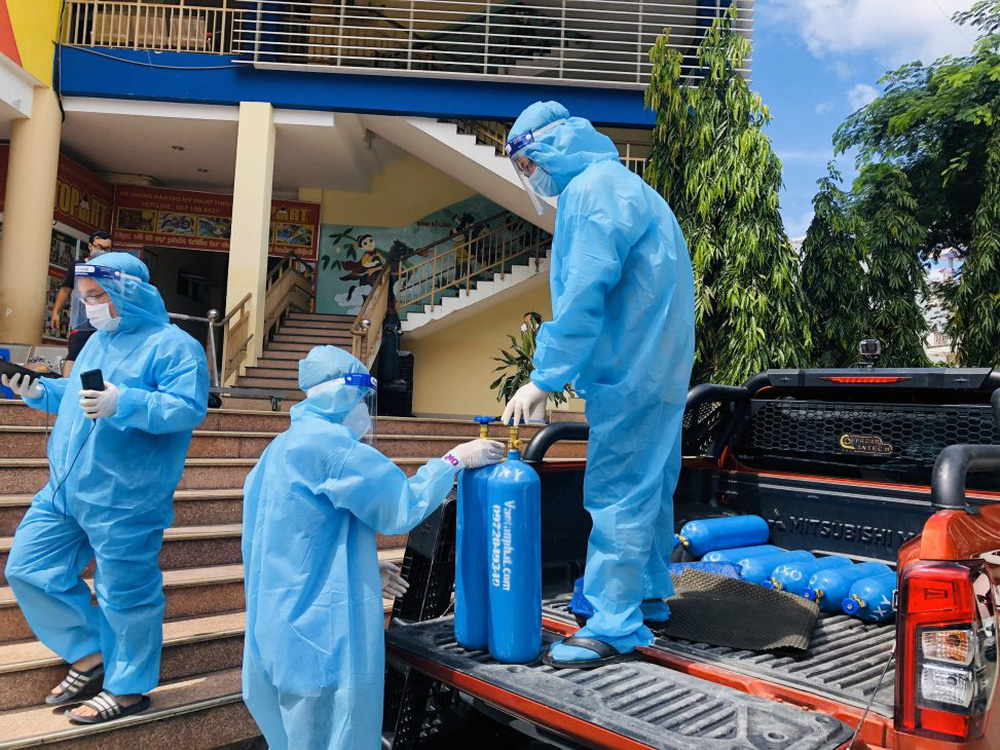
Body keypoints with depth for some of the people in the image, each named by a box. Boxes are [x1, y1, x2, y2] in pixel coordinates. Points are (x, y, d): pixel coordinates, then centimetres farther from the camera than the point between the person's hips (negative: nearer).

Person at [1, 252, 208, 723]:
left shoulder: (173, 346, -12)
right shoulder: (98, 340, 16)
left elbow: (188, 408, -24)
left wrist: (123, 404, -34)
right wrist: (40, 392, 8)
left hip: (123, 501, -9)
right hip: (65, 490, 9)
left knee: (125, 594, 3)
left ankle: (128, 688, 24)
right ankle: (92, 655, 29)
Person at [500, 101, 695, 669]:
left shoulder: (593, 189, -12)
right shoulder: (620, 185, 21)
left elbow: (583, 296, -21)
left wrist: (544, 378, -16)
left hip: (632, 374, -11)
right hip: (658, 367, 11)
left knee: (618, 494, -6)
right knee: (649, 487, 17)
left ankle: (616, 627, 4)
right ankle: (648, 597, 30)